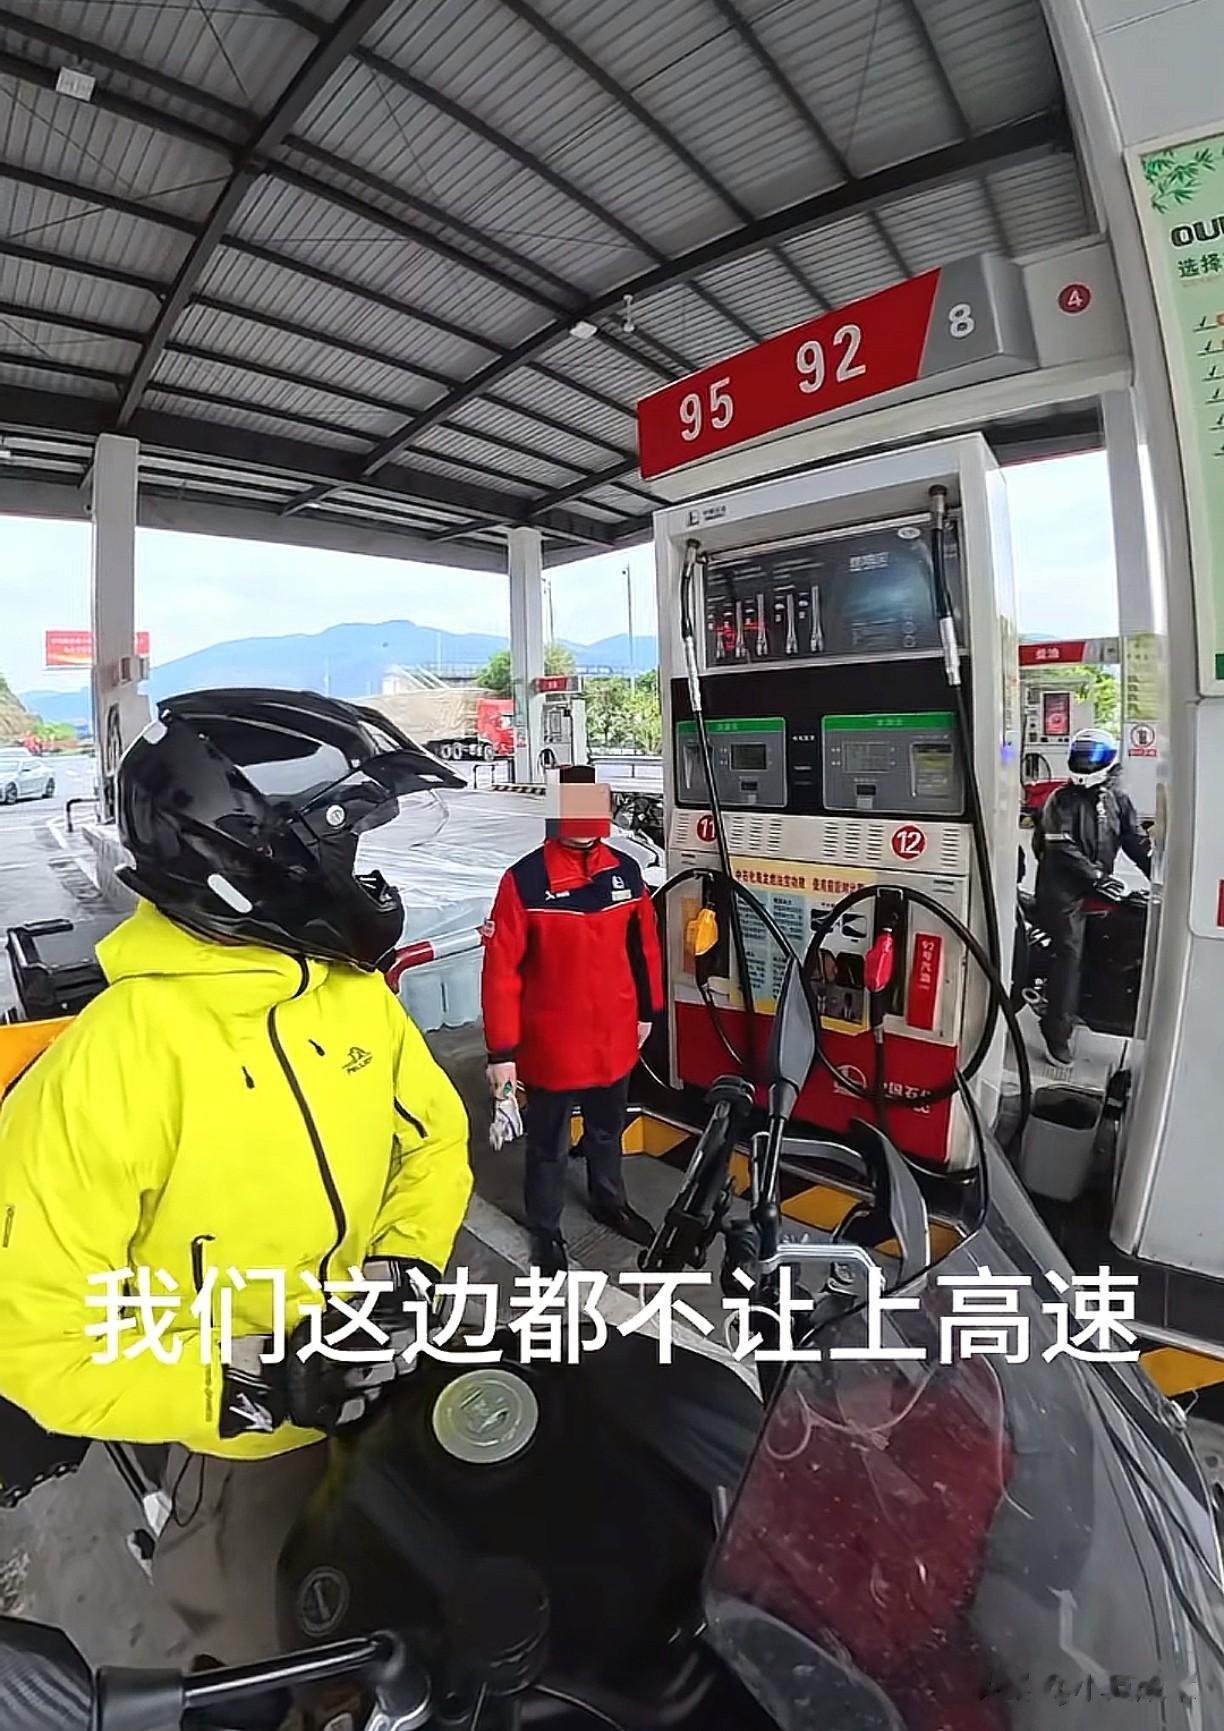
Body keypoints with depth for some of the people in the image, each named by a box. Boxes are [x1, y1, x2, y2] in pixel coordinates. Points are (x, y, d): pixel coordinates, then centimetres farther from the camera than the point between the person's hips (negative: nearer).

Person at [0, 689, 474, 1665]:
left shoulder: (353, 986, -11)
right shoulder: (99, 1068, -32)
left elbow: (433, 1136, 0)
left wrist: (404, 1266, -15)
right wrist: (248, 1384, -30)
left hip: (385, 1398, 6)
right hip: (236, 1442, -5)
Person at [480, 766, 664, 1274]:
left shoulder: (625, 871, -4)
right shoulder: (525, 880, -19)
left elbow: (643, 945, 8)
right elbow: (501, 970, -17)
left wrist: (646, 1011, 14)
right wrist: (501, 1051, -15)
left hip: (614, 1038, 5)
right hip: (551, 1044, -4)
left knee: (608, 1130, 27)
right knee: (549, 1145, 16)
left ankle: (609, 1202, 53)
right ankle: (545, 1231, 41)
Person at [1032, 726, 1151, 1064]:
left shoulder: (1117, 799, 13)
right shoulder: (1062, 799, -4)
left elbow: (1137, 842, 12)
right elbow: (1062, 847, -13)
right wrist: (1096, 877, -18)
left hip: (1100, 887, 6)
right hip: (1064, 888, -6)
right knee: (1069, 953, -10)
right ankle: (1058, 1031, -7)